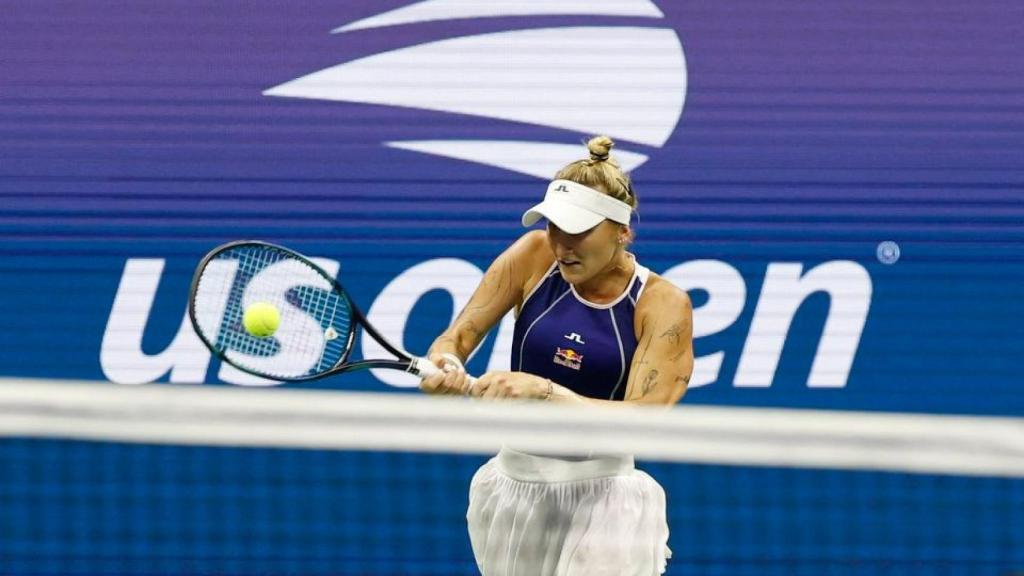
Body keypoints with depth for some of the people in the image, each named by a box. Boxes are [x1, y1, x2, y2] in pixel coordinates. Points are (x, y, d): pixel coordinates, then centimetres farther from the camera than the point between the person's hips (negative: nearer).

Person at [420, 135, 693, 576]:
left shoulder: (662, 304, -11)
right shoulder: (534, 257, -3)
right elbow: (456, 337, -6)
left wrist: (543, 391, -35)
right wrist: (444, 365, -31)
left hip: (599, 495, -3)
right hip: (513, 486, 3)